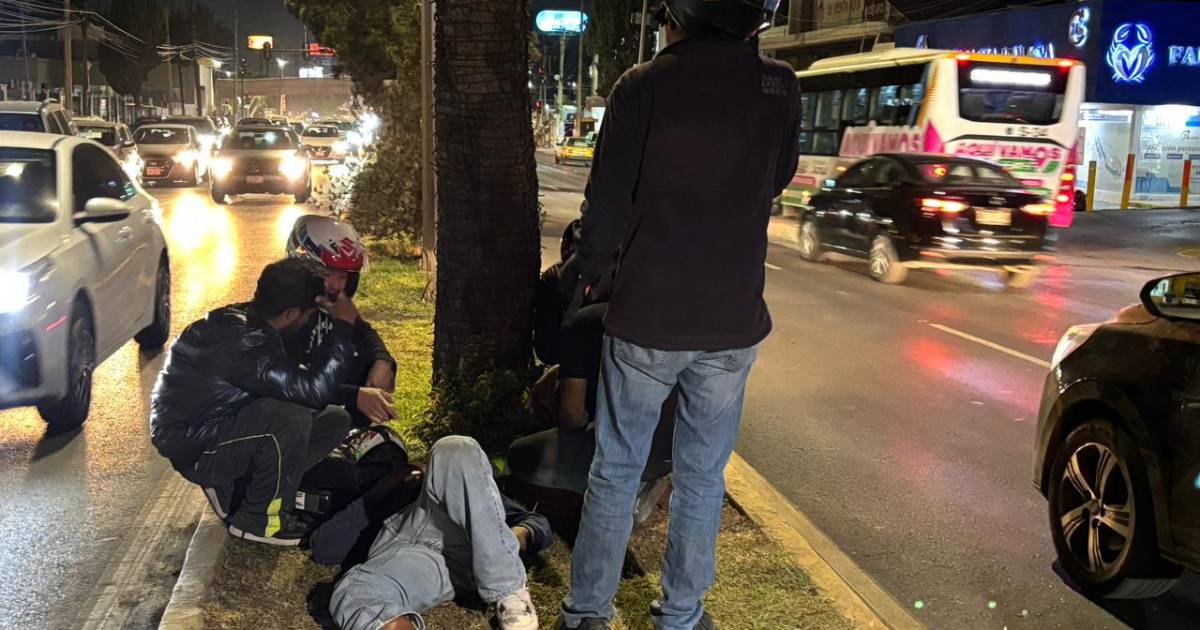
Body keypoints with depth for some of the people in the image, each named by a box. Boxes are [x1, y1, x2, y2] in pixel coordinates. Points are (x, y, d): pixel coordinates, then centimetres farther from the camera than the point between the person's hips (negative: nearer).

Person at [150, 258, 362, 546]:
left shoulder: (245, 320, -2)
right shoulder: (241, 343, -31)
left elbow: (297, 381, 9)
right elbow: (314, 390, -36)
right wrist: (343, 327, -27)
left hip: (219, 424, 9)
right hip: (194, 447, -9)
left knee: (334, 421, 1)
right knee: (291, 417, -33)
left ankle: (234, 487, 8)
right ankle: (256, 519, -10)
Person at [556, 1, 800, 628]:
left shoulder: (643, 87, -11)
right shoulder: (779, 87, -3)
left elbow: (608, 203, -5)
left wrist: (584, 270, 12)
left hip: (647, 318, -2)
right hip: (733, 321, 2)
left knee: (616, 471, 12)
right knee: (703, 476, 15)